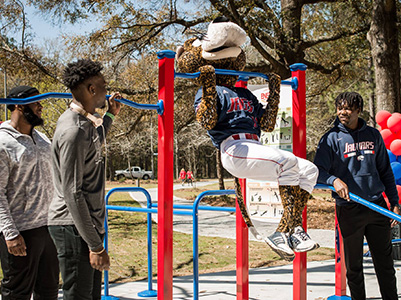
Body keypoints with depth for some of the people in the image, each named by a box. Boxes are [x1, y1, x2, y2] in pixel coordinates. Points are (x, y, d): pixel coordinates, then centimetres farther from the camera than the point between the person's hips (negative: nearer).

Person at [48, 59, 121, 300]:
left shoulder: (84, 122, 11)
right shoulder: (73, 130, -20)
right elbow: (72, 194, -23)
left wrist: (110, 116, 34)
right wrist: (95, 245, -22)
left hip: (87, 224, 10)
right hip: (74, 227, -10)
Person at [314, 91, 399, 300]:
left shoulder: (373, 135, 9)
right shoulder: (331, 138, -1)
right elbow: (318, 171, -5)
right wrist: (334, 180, -25)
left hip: (377, 206, 3)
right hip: (349, 210, -2)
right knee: (354, 265, 7)